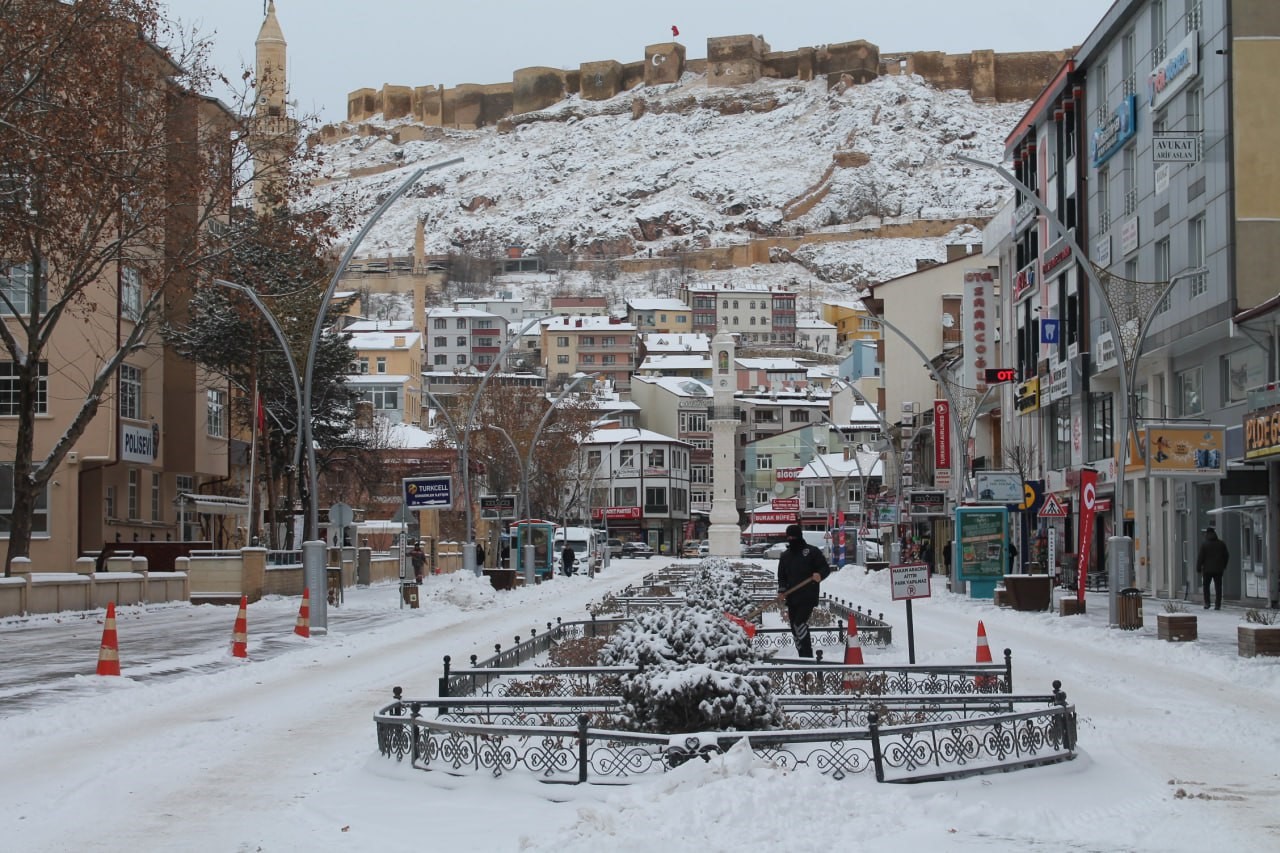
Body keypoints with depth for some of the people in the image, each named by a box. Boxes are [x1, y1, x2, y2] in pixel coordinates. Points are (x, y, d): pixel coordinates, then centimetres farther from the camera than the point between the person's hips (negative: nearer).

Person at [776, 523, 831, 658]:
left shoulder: (812, 551, 0)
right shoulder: (785, 555, 16)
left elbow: (826, 568, 0)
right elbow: (782, 576, 18)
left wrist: (820, 574, -23)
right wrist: (781, 590, 0)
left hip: (808, 596, -6)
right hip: (792, 597, 6)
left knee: (799, 623, -20)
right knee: (795, 630, 5)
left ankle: (807, 656, -19)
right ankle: (803, 656, 13)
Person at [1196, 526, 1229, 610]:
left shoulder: (1204, 544, -8)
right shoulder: (1221, 544, 4)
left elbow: (1200, 557, -9)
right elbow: (1226, 556, 11)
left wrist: (1198, 569, -2)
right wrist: (1224, 566, 24)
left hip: (1207, 569, -3)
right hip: (1219, 569, 3)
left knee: (1206, 586, 12)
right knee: (1218, 587, 4)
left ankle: (1207, 603, 4)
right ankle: (1217, 605, 0)